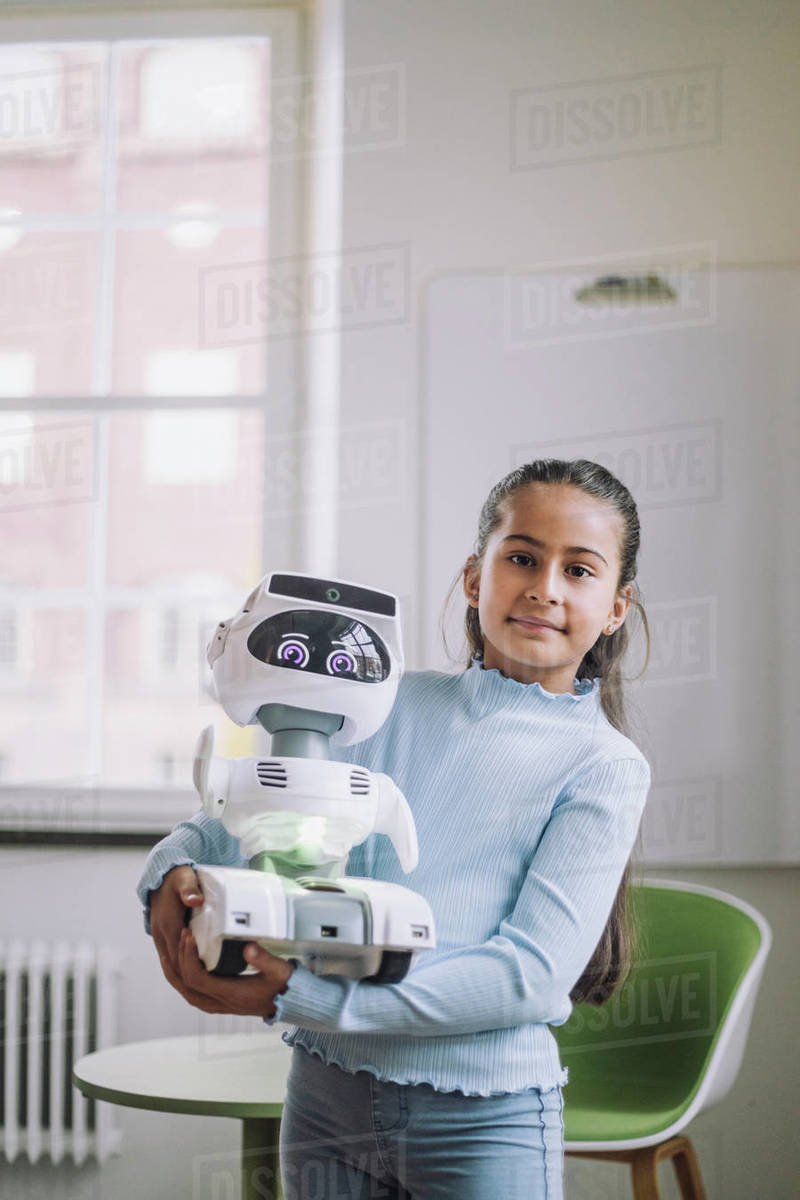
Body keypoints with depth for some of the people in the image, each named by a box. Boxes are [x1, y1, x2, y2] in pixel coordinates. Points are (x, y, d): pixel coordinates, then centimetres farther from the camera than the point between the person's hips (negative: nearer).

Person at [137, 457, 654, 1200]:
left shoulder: (605, 766, -7)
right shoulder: (390, 707, 6)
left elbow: (534, 973, -16)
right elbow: (243, 817, 11)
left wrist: (298, 998, -20)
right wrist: (175, 869, -14)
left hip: (483, 1117, -3)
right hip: (327, 1090, 3)